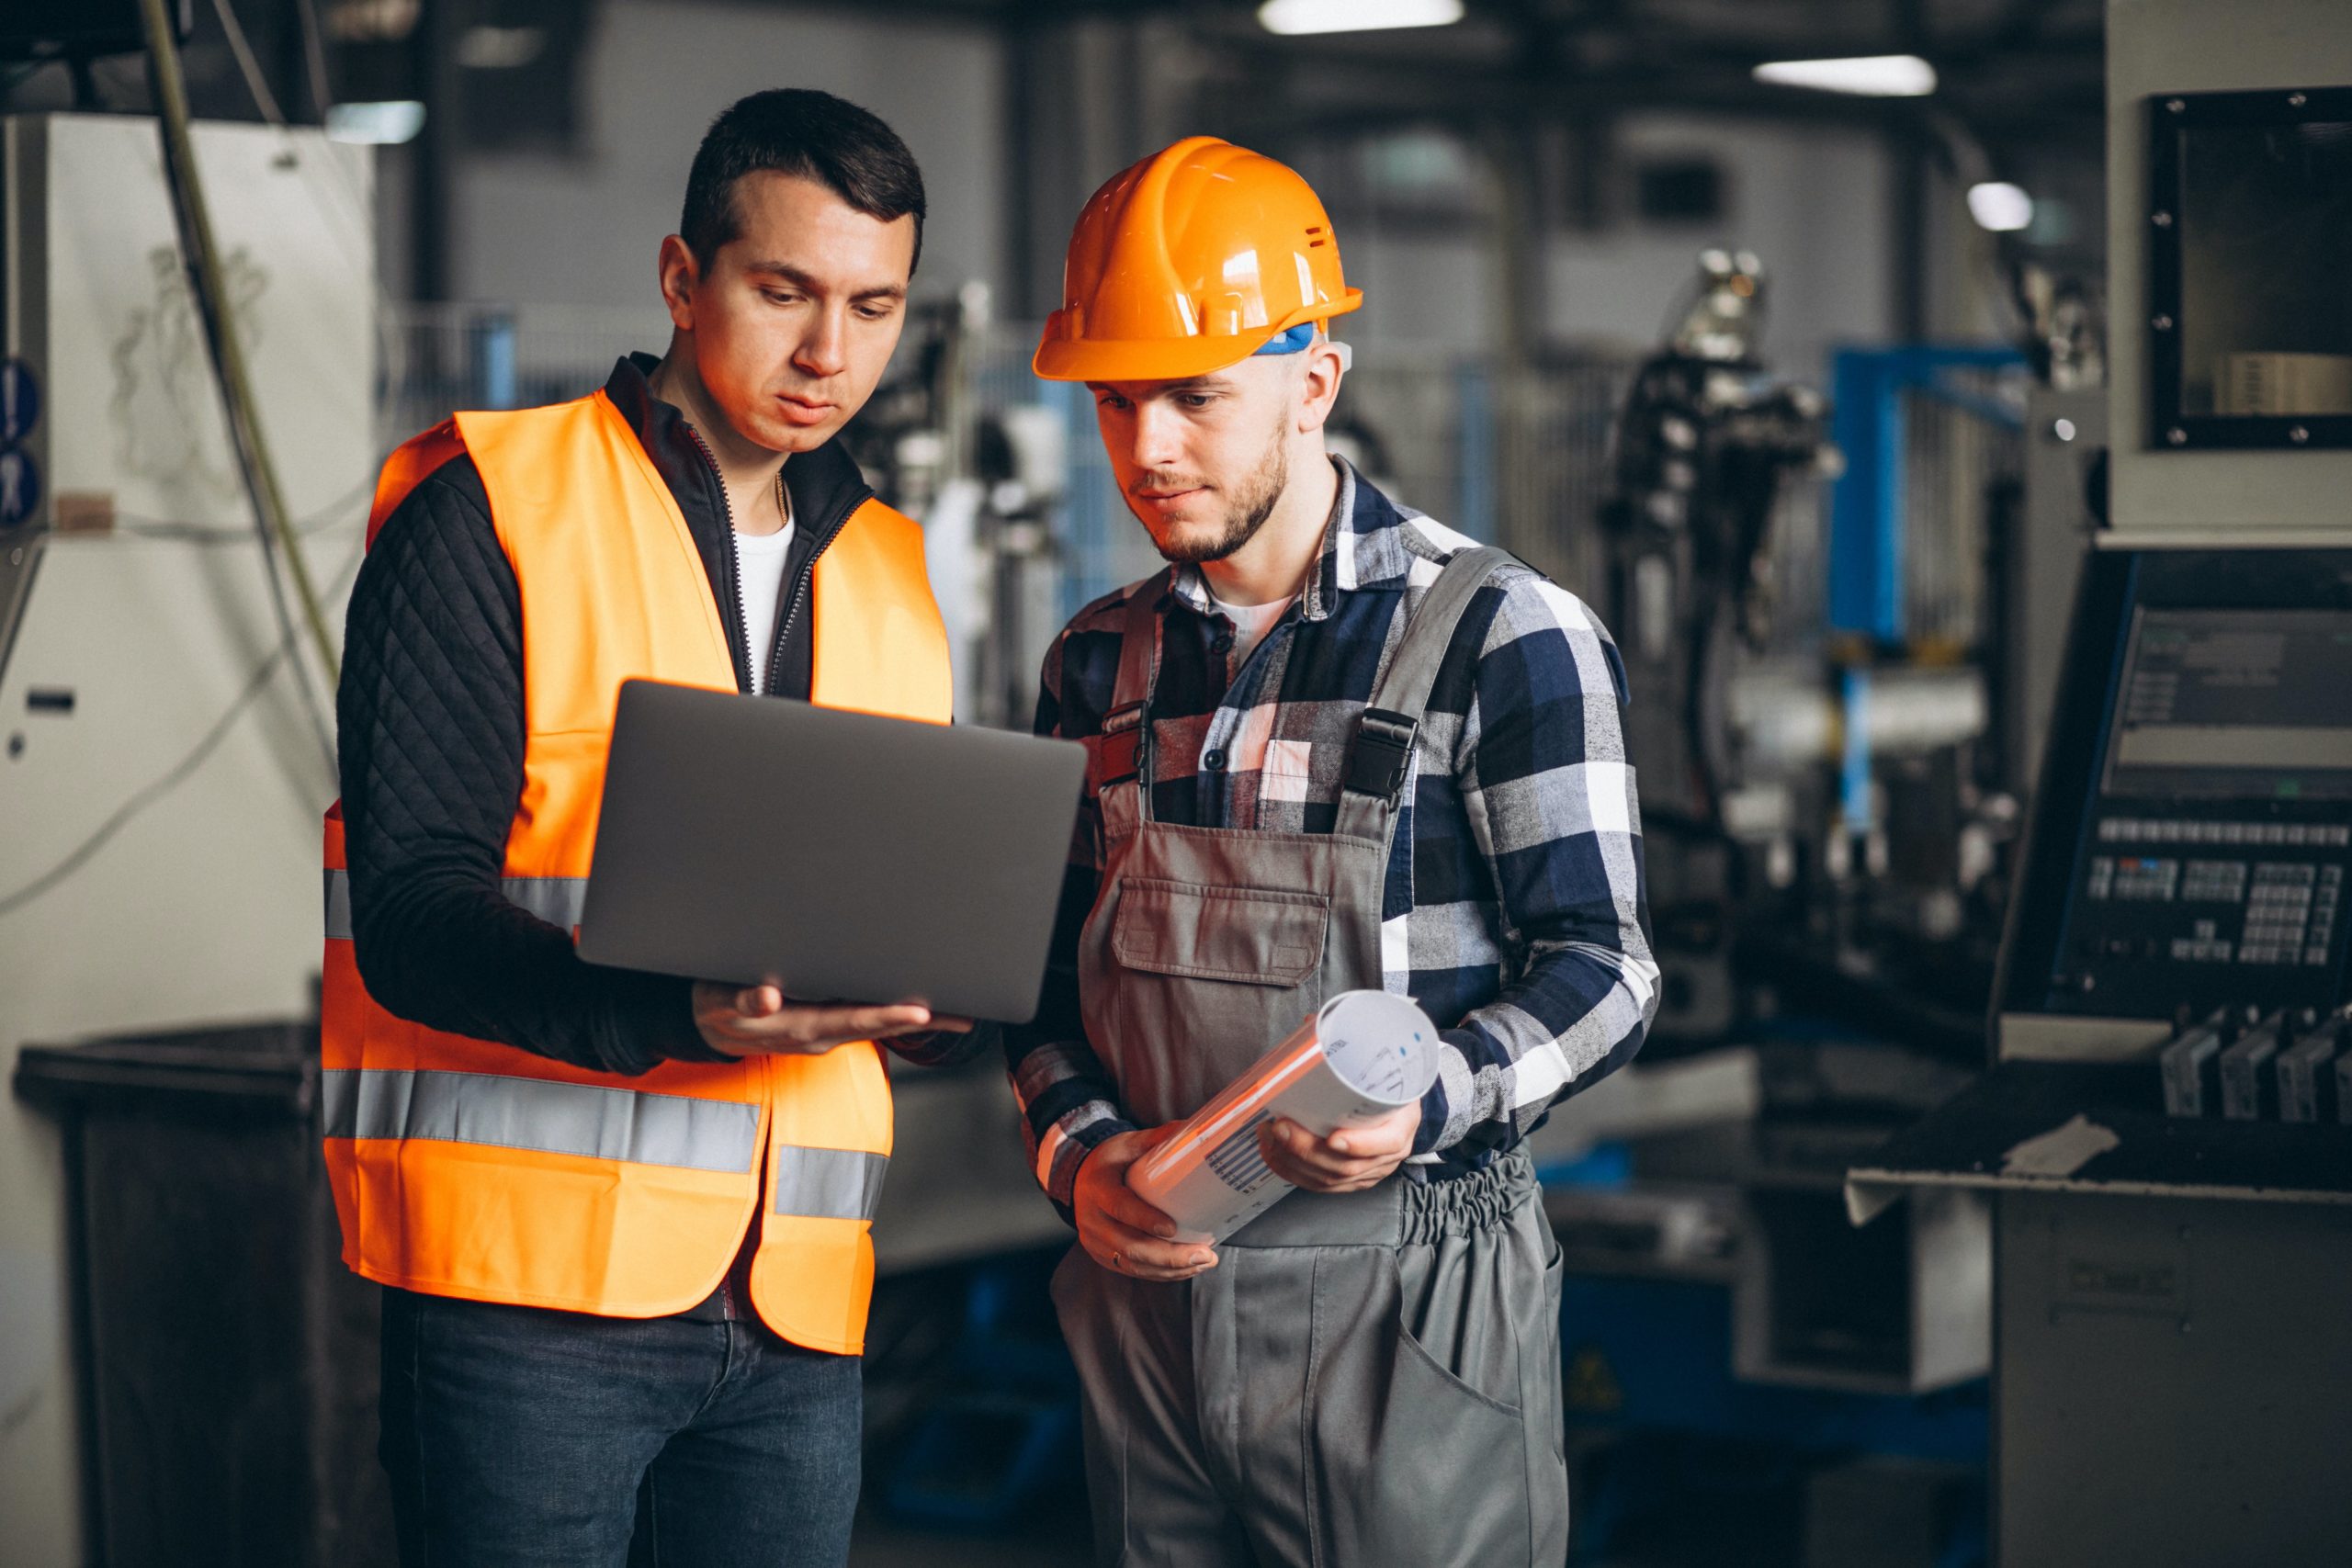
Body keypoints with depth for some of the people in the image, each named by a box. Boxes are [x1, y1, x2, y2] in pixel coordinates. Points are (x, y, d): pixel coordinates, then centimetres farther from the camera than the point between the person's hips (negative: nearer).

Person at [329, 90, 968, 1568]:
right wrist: (674, 1018, -26)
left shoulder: (891, 575, 17)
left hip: (795, 1305, 5)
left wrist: (932, 997, -3)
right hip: (530, 1276, -5)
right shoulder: (490, 512, -1)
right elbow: (409, 912, -10)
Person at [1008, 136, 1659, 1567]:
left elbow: (1598, 967, -7)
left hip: (1406, 1307, -5)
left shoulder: (1504, 637, -6)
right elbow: (1049, 960, 15)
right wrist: (1078, 1149, -4)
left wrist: (1430, 1104, -24)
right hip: (1149, 1278, 5)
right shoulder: (1101, 662, 11)